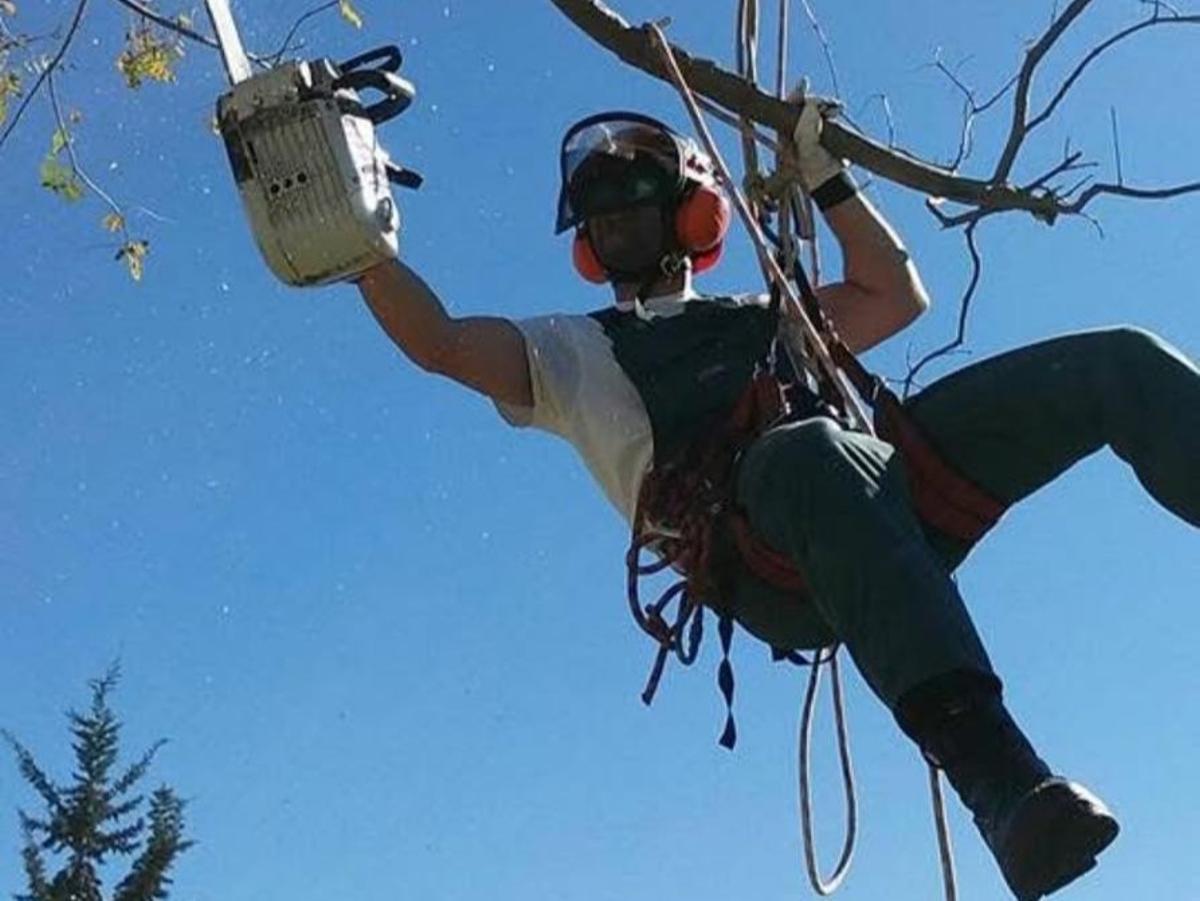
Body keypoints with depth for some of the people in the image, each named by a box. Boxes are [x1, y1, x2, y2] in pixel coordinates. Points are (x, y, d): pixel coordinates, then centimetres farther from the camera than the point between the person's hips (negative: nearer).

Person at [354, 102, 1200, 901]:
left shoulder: (765, 315, 40)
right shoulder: (569, 352, 29)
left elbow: (898, 295, 34)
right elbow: (438, 341, 15)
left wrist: (827, 176, 33)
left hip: (891, 498, 5)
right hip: (770, 560, -4)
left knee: (1118, 360, -9)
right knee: (811, 452, -42)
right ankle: (994, 768, -54)